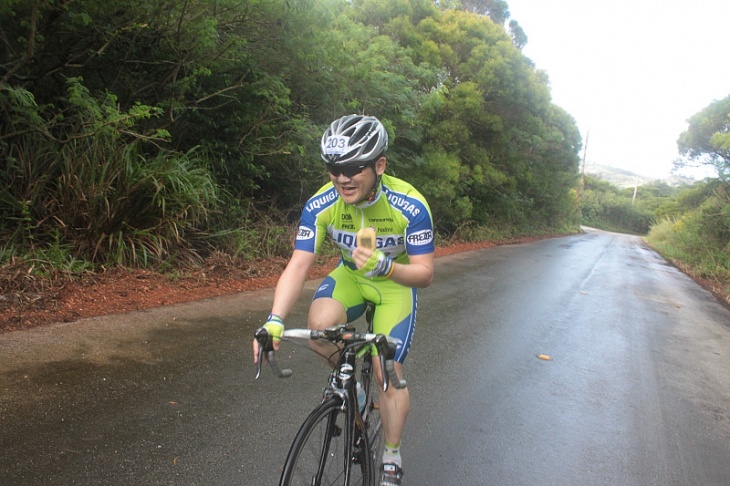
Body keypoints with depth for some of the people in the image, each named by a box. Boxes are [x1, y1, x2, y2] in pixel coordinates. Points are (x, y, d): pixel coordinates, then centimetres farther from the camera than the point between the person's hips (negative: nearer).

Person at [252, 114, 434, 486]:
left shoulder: (410, 206, -30)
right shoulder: (320, 205, -24)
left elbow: (425, 274, -26)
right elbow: (298, 266, -26)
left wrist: (385, 266, -47)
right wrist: (275, 321, -40)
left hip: (396, 283, -2)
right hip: (350, 276, 2)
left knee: (389, 374, -8)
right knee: (319, 327, -29)